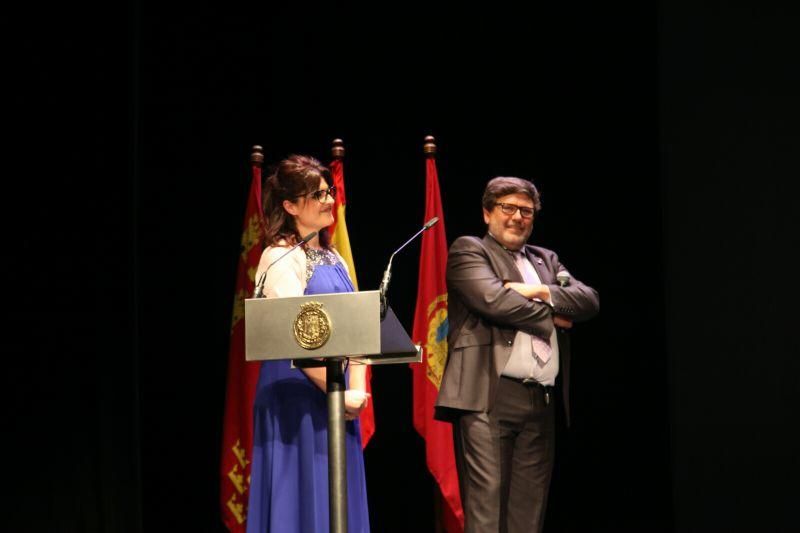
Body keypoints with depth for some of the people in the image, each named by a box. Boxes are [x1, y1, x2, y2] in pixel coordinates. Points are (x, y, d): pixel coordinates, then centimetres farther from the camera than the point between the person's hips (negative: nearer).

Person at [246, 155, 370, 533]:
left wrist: (357, 389, -4)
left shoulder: (332, 258, 16)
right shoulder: (281, 257, -8)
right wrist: (339, 392, -15)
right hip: (299, 391, -8)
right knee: (304, 497, -4)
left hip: (337, 396, 8)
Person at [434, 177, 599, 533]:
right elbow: (493, 299, -11)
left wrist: (542, 293, -6)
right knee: (486, 503, -10)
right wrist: (549, 316, 1)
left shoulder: (545, 260, 24)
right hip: (489, 397, -6)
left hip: (541, 400, 6)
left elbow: (589, 300, 10)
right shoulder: (468, 250, 6)